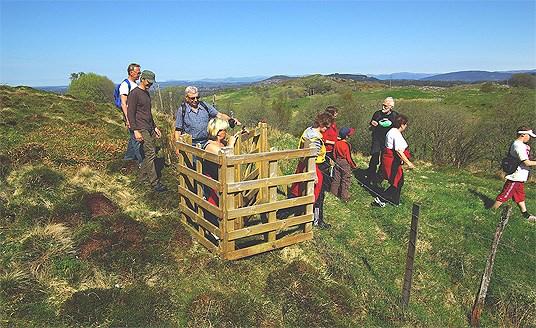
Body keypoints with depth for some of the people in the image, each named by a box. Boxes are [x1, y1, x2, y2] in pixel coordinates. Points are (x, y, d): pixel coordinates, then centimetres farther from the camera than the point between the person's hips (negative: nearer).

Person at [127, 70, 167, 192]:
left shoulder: (147, 93, 18)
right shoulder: (134, 94, -9)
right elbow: (130, 114, -12)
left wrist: (155, 127, 24)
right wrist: (135, 131, -18)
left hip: (150, 129, 9)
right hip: (142, 130, -9)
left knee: (149, 152, 9)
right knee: (150, 154, -11)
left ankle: (145, 176, 21)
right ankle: (154, 182, -8)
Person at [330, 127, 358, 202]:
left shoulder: (337, 143, -2)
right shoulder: (347, 145, -20)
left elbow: (334, 154, 6)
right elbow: (348, 157, -17)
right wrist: (354, 166, -5)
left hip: (338, 161, 6)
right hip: (345, 163, -6)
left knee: (337, 178, 17)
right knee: (346, 179, 2)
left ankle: (334, 192, 27)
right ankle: (344, 197, 6)